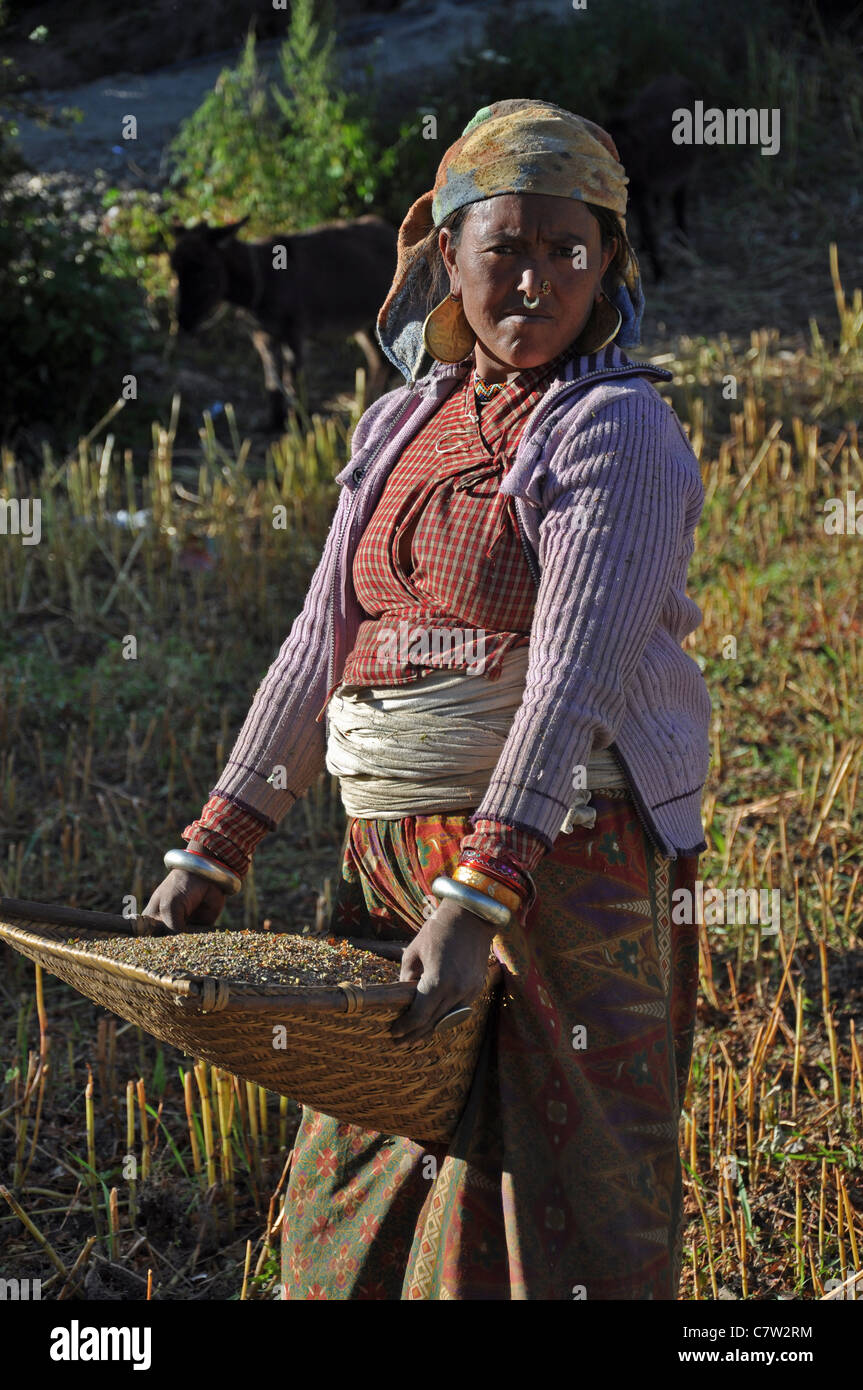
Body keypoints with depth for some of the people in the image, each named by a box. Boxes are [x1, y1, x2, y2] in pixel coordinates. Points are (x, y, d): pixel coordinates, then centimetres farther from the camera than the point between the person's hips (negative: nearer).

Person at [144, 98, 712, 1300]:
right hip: (389, 862, 7)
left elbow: (574, 683, -19)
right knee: (358, 1219, 10)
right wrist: (213, 852, 12)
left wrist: (477, 902, -29)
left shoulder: (616, 434, -8)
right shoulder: (401, 425, 14)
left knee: (556, 1217, -3)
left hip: (560, 866, -7)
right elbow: (322, 649, 16)